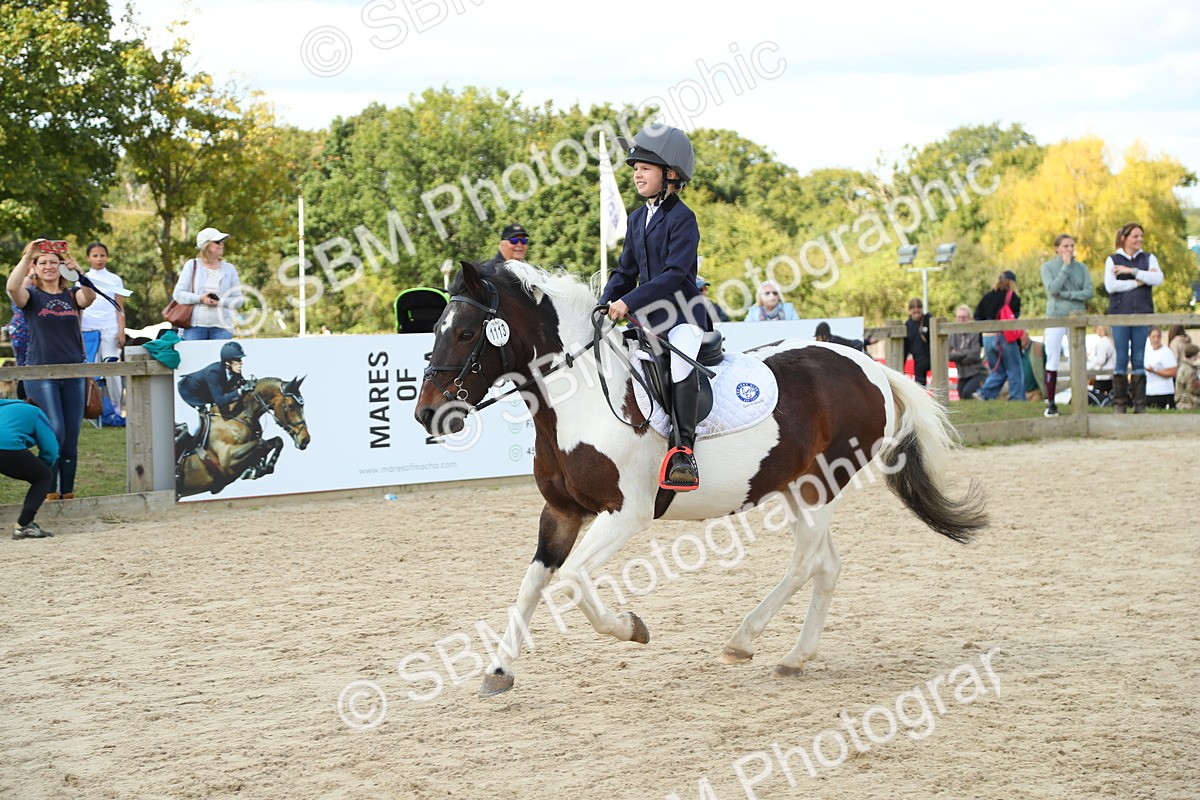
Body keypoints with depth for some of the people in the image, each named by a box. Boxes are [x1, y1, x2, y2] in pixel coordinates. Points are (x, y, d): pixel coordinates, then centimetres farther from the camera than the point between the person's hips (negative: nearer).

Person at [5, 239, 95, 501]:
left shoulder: (72, 295, 10)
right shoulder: (31, 295, 3)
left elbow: (90, 296, -14)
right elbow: (12, 287, -20)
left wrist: (78, 271, -31)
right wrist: (26, 257, -31)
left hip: (74, 374, 3)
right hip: (41, 373, -3)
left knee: (71, 436, 3)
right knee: (55, 431, -15)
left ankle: (68, 492, 12)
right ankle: (49, 491, -5)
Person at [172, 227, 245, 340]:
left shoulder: (229, 269, 12)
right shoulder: (192, 265, 8)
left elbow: (238, 300, 8)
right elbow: (178, 294, 4)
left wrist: (220, 302, -11)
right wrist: (200, 298, -12)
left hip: (221, 327, 1)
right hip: (194, 326, -1)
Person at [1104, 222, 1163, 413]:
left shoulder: (1149, 259, 12)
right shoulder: (1112, 260, 7)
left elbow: (1158, 279, -6)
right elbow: (1110, 286, -7)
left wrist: (1132, 271, -11)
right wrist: (1138, 282, -9)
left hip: (1143, 313, 1)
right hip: (1120, 313, -1)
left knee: (1139, 359, 0)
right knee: (1121, 358, -3)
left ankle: (1140, 404, 2)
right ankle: (1119, 404, 0)